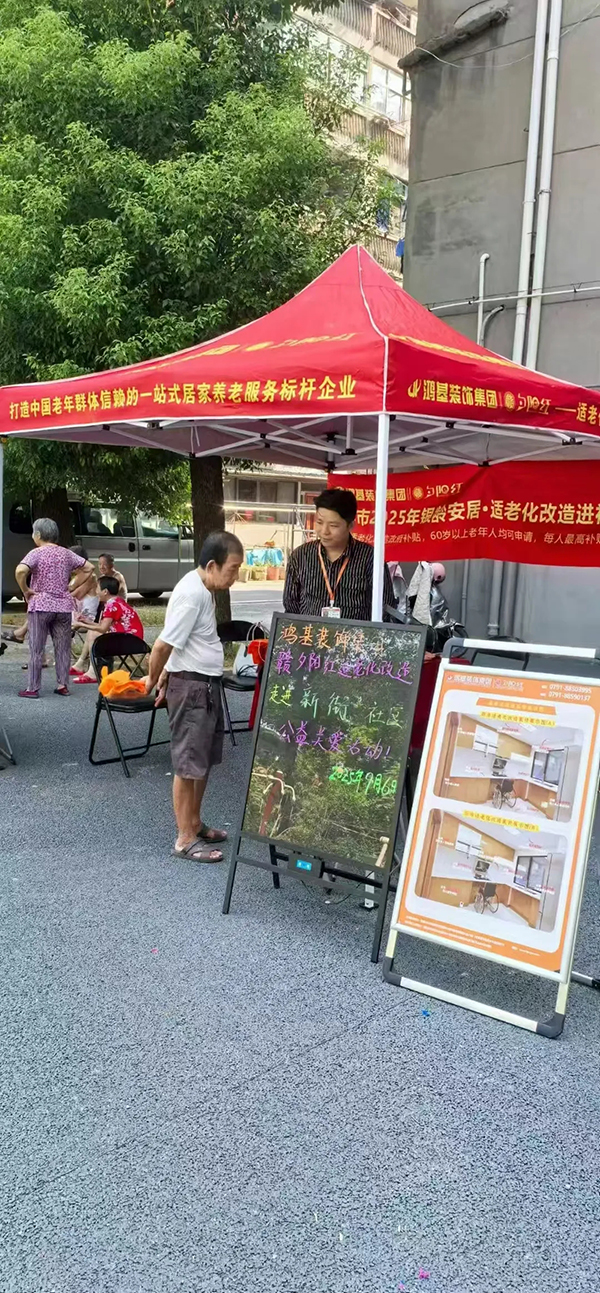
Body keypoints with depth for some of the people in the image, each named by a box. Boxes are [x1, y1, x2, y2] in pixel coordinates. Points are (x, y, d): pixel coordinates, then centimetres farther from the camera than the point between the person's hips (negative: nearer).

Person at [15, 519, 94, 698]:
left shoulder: (37, 553, -9)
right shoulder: (66, 553, 7)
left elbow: (20, 571, -26)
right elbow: (89, 567, 11)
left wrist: (25, 590, -12)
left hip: (40, 605, -4)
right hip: (63, 606, 4)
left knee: (36, 649, 1)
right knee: (63, 648, 11)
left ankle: (32, 688, 4)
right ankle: (62, 685, 14)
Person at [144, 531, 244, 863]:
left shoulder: (204, 589, 10)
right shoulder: (192, 594, -22)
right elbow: (163, 645, -21)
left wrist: (163, 679, 18)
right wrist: (152, 680, -5)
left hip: (207, 684, 10)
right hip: (190, 686, -10)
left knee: (204, 761, 19)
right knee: (188, 764, 0)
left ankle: (195, 825, 32)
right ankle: (185, 839, 10)